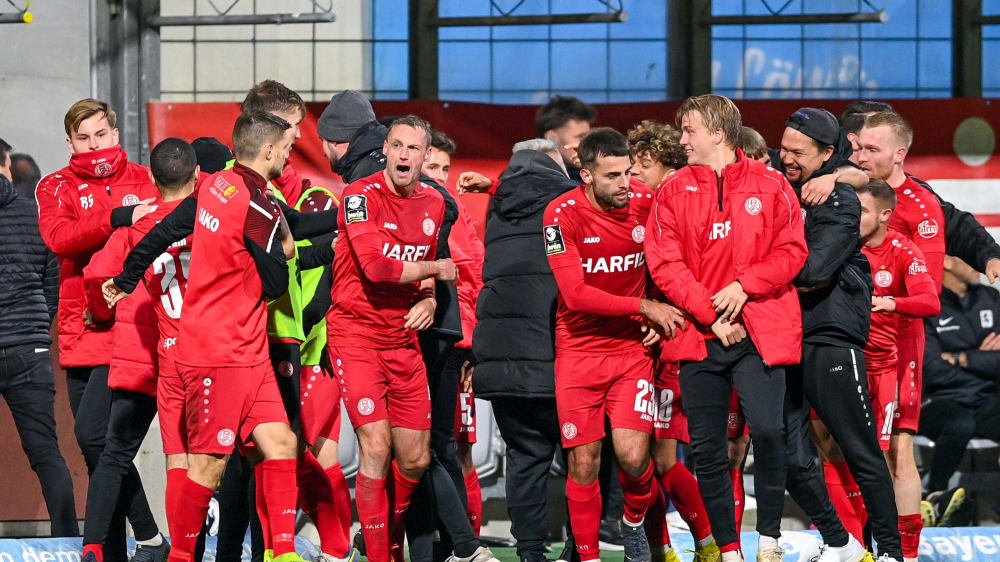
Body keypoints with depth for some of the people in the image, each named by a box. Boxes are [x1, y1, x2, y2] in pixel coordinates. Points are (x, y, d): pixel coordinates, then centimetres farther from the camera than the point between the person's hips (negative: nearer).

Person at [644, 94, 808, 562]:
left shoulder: (770, 185, 4)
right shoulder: (673, 191, 8)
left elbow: (791, 251, 1)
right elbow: (665, 265, 0)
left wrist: (744, 286, -12)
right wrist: (711, 314, -10)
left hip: (760, 331, -3)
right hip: (698, 335, 3)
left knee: (767, 431, -18)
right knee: (707, 449, 3)